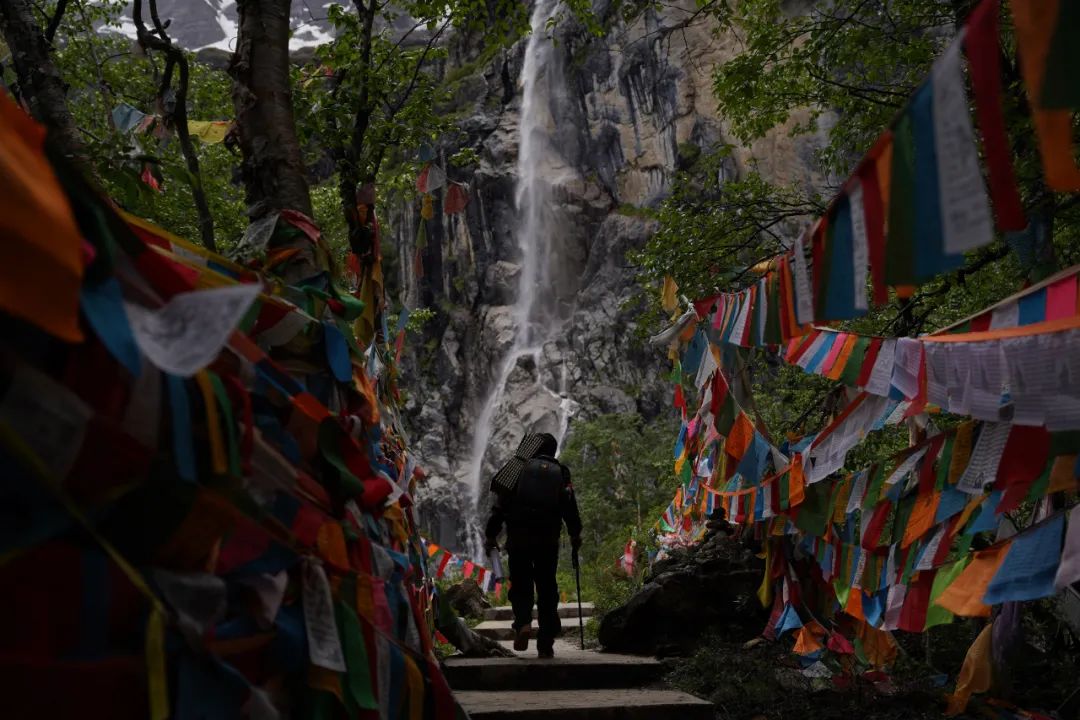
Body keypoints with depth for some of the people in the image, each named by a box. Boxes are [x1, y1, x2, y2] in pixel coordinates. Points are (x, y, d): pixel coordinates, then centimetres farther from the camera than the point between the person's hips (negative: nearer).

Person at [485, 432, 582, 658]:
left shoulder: (519, 469, 4)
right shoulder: (561, 473, 8)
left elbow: (501, 505, 0)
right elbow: (570, 507, 5)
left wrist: (491, 534, 6)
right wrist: (575, 534, 19)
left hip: (518, 538, -1)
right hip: (549, 540, 1)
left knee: (521, 585, 8)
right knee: (547, 589, 7)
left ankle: (523, 623, -19)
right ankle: (546, 644, 7)